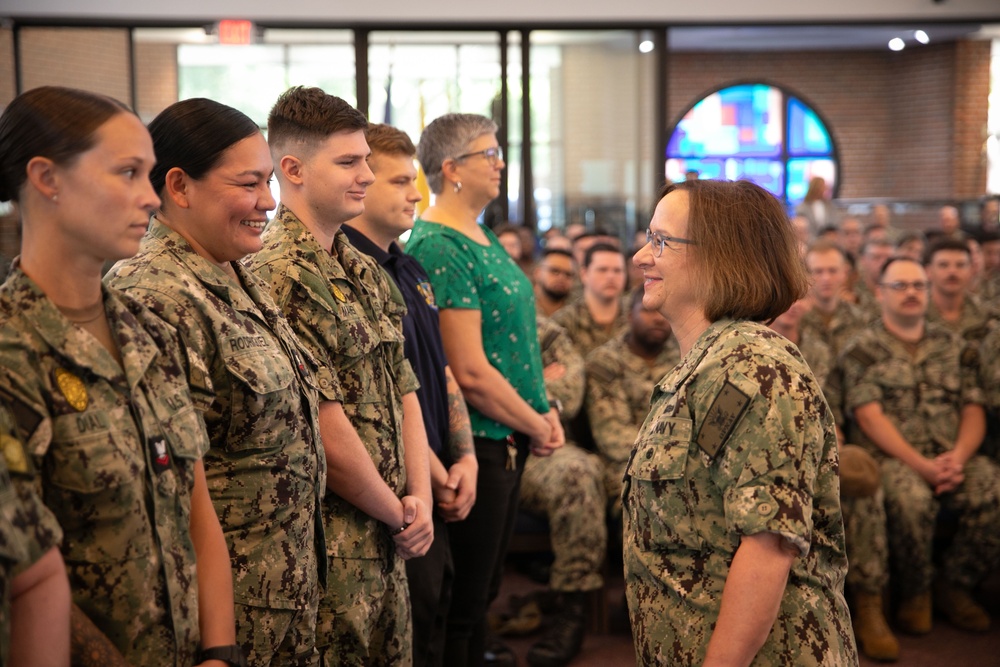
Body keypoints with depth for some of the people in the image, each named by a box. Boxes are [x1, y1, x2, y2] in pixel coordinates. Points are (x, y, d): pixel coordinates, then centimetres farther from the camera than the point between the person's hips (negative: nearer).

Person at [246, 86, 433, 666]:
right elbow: (325, 432, -20)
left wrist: (421, 498, 0)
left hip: (389, 547, 8)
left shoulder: (368, 273, 12)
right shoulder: (278, 277, -17)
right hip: (330, 549, -8)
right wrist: (399, 514, -8)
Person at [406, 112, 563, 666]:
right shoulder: (439, 247, -18)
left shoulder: (481, 236, 11)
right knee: (463, 600, 3)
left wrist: (544, 410, 6)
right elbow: (471, 373, -22)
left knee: (483, 588, 20)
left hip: (508, 440, 9)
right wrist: (535, 426, -10)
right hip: (475, 446, -9)